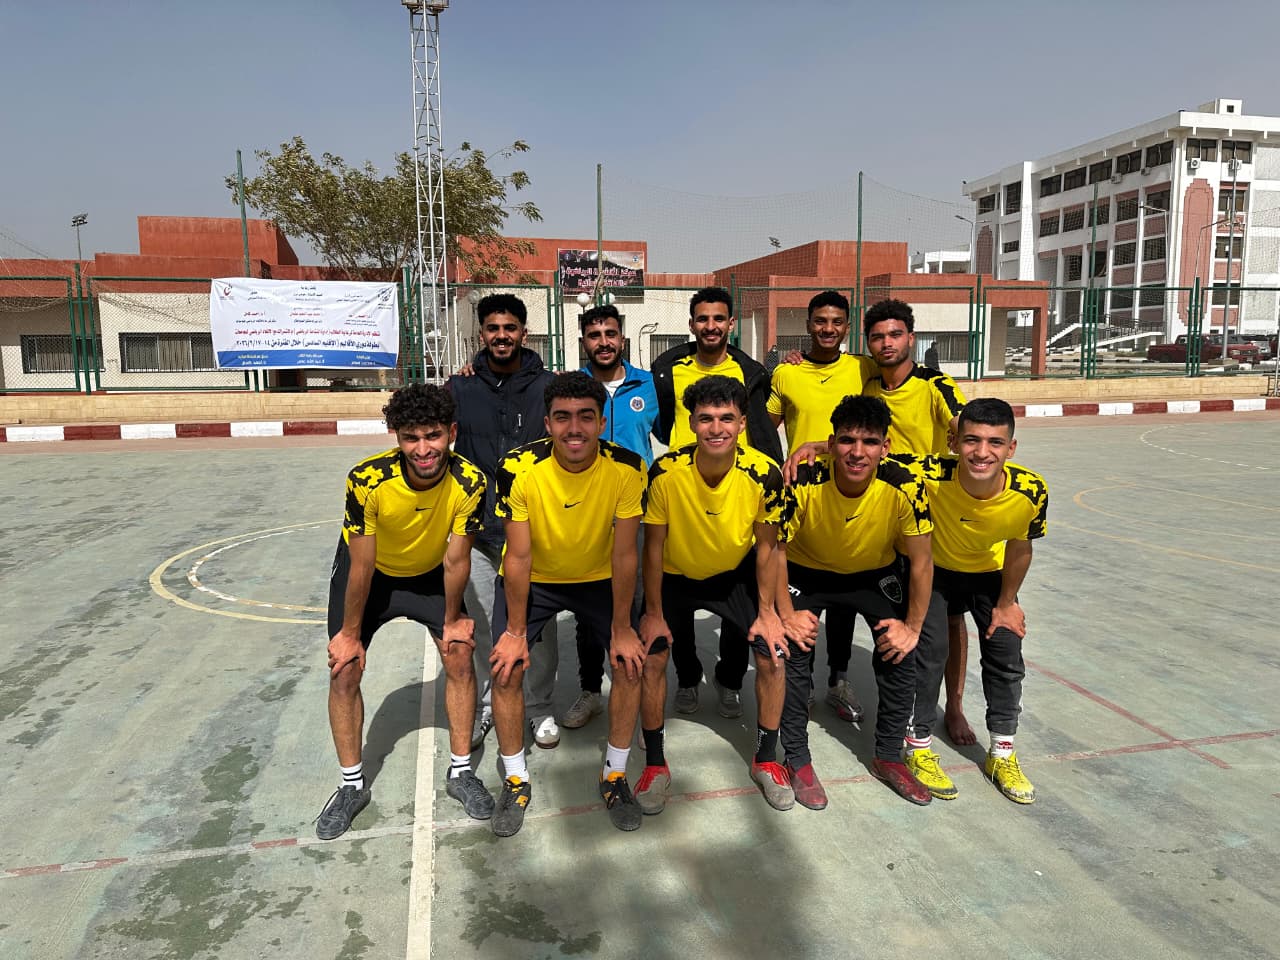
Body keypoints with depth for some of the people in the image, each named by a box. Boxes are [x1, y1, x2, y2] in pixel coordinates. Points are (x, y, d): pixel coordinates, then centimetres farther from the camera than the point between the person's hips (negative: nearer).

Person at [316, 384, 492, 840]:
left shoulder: (469, 482, -31)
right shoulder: (368, 480, -36)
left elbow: (456, 560, -19)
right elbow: (362, 566, -25)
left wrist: (452, 620, -6)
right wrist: (350, 633, -13)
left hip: (430, 574, 2)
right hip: (369, 571, -1)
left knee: (461, 656, -4)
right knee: (344, 670, -5)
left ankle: (460, 772, 15)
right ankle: (352, 786, 15)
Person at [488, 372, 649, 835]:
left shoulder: (627, 468, -26)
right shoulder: (519, 468, -28)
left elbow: (625, 554, -18)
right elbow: (519, 556, -20)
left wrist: (622, 629, -12)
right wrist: (515, 630, -13)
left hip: (599, 578, 1)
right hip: (532, 579, 0)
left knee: (631, 664, -8)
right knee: (506, 670, -9)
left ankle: (615, 776, 15)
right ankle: (515, 781, 15)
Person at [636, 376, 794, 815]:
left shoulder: (763, 474, -26)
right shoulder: (666, 472, -30)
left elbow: (766, 545, -11)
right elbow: (654, 544, -16)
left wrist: (766, 611, -7)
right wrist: (654, 612, -10)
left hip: (737, 573, 1)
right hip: (675, 575, -1)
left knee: (773, 656, -7)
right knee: (651, 657, -11)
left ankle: (766, 760, 16)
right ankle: (655, 764, 11)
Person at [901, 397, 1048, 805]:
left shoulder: (1031, 492, -33)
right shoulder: (931, 476, -41)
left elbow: (1019, 548, -13)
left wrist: (1007, 603, 0)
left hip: (989, 573, 3)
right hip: (933, 569, -2)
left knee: (1006, 655, 6)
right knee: (927, 651, -7)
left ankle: (1002, 754, 27)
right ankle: (919, 748, 15)